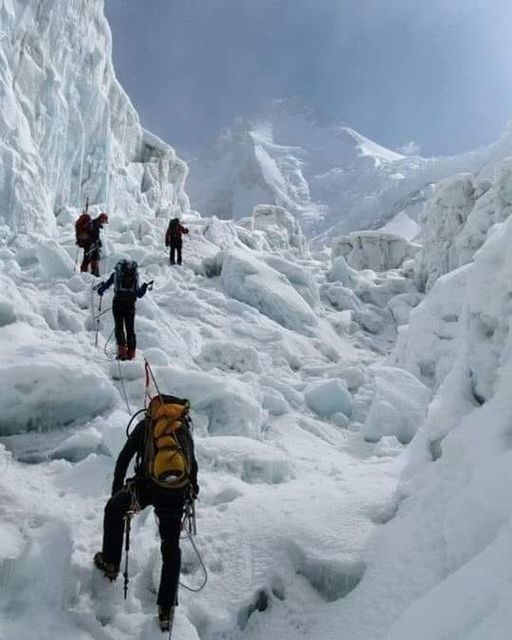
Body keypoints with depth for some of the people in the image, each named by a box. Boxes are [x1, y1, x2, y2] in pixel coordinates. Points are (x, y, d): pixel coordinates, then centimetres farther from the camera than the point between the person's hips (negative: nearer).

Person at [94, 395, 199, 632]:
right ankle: (166, 609, 18)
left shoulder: (145, 425, 12)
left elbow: (124, 457, 12)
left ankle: (110, 562, 37)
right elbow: (193, 465, 23)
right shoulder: (185, 430, 19)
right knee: (171, 550, 16)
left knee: (113, 509, 31)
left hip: (147, 487, -2)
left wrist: (117, 488, 22)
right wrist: (192, 492, 36)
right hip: (176, 494, 2)